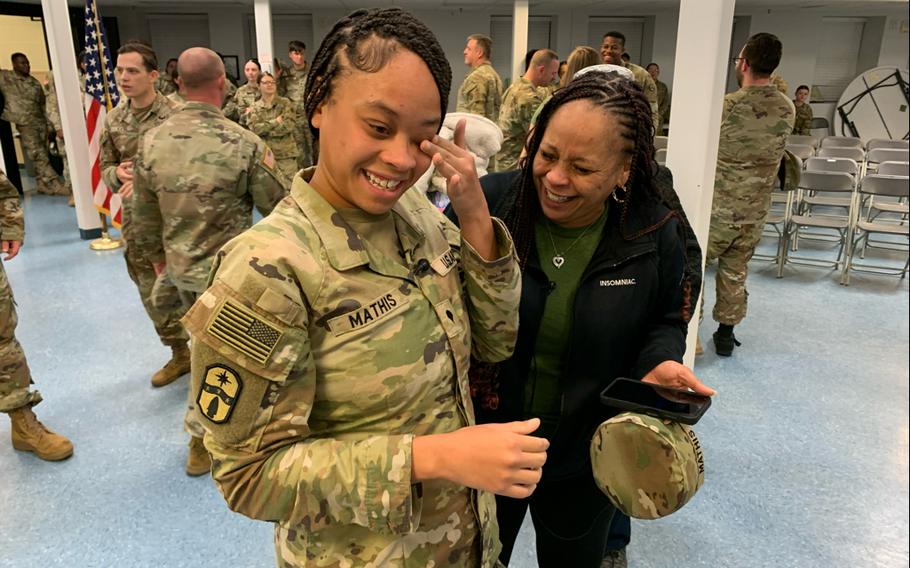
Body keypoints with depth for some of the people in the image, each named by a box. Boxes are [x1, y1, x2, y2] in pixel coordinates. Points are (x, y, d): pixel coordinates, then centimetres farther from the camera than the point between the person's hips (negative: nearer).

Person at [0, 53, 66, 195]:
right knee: (39, 156, -8)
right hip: (24, 124, -4)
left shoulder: (35, 82, 13)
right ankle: (54, 184, -10)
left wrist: (48, 123, 12)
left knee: (40, 156, 7)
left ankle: (42, 185, 13)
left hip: (40, 122, 4)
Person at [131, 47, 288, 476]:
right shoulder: (244, 143, -20)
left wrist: (158, 261, 19)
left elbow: (145, 218, 3)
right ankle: (201, 439, 23)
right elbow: (279, 206, -10)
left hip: (181, 268, 5)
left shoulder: (151, 142, -6)